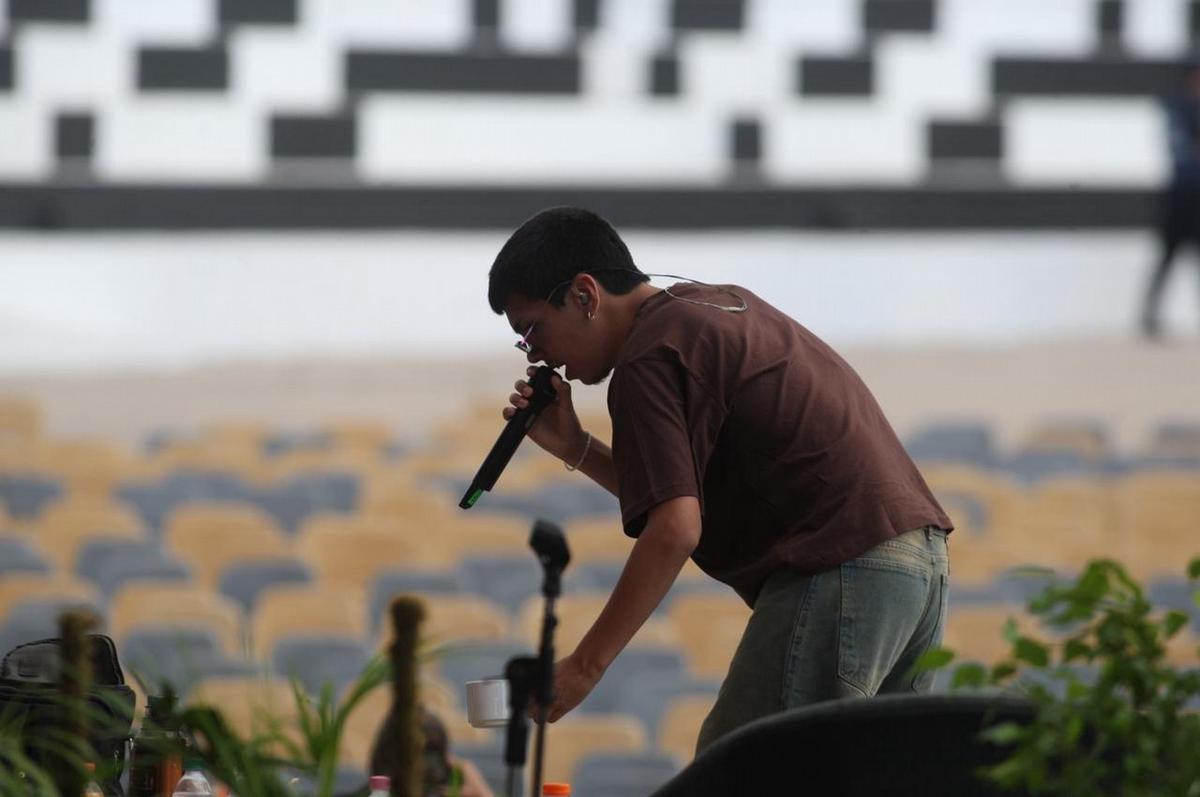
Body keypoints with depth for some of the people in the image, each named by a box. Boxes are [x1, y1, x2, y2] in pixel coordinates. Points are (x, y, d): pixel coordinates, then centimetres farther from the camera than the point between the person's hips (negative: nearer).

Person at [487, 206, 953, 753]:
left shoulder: (648, 361, -7)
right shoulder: (719, 306, 23)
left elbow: (675, 530, -17)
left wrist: (583, 666, -14)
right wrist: (575, 449, 18)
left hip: (839, 568, -10)